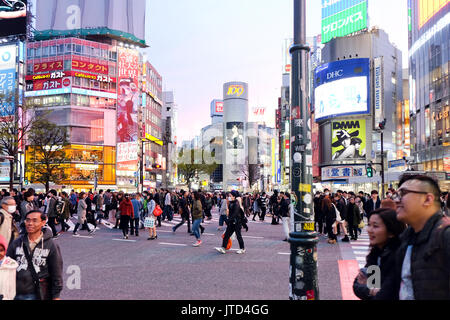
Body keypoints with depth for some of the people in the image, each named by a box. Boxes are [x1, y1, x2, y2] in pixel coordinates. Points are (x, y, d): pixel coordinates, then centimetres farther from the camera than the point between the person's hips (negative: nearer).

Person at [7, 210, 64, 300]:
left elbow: (56, 273, -3)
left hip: (40, 295, -3)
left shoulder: (51, 245, -5)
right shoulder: (16, 244, 4)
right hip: (16, 295, 3)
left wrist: (56, 296, -4)